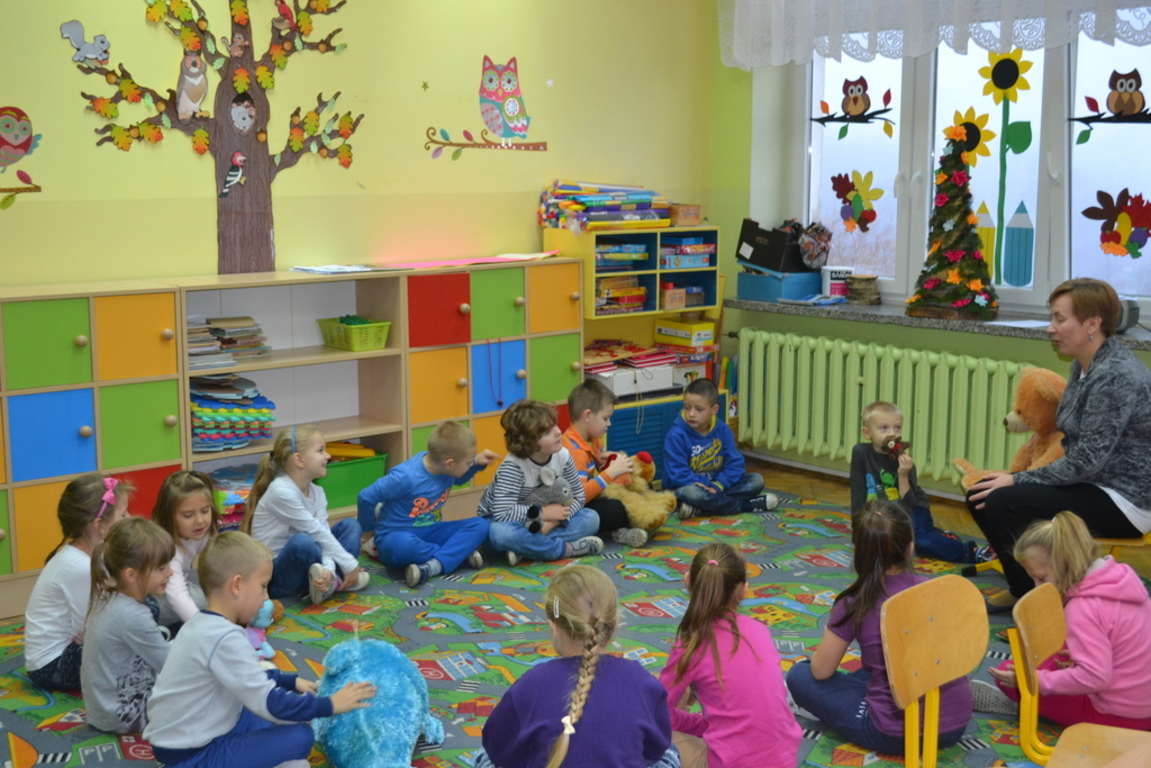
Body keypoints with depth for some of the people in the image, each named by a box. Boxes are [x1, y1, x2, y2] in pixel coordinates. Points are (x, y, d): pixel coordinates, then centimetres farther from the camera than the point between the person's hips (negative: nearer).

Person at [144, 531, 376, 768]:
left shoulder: (203, 624, 7)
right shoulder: (224, 638, -24)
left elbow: (248, 675, 22)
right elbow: (270, 704, -22)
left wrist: (293, 682, 21)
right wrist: (330, 705, -13)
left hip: (181, 740, 10)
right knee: (300, 736, -12)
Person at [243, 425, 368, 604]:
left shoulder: (317, 492, 2)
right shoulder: (281, 491, -22)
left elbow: (324, 533, -11)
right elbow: (316, 532, -21)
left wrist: (328, 568, -31)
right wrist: (350, 565, -18)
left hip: (305, 568, 8)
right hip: (272, 576, -8)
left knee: (350, 525, 3)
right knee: (302, 541, -37)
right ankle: (336, 579, -12)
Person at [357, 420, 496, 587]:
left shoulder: (442, 467, -4)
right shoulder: (406, 477, -26)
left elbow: (458, 479, 23)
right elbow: (366, 498, -17)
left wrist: (477, 462, 4)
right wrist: (368, 529, 1)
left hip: (429, 533, 7)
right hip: (397, 537, -6)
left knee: (480, 525, -14)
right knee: (403, 544, -44)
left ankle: (433, 566, -31)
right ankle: (458, 552, -21)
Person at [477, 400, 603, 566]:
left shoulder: (563, 456, -13)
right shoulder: (513, 466, -28)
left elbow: (578, 498, -5)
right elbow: (503, 513, -35)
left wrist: (554, 520, -24)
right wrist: (544, 513, -27)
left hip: (541, 524, 6)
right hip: (500, 522, -5)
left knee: (591, 518, -13)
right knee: (501, 533, -41)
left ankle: (524, 549, -25)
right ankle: (569, 548, -26)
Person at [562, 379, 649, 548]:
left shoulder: (593, 439, 7)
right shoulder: (573, 450, -23)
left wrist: (616, 462, -1)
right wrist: (612, 472, -31)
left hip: (594, 497, 11)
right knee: (616, 509, -33)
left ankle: (622, 530, -10)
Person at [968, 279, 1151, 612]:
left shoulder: (1115, 376, -23)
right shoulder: (1085, 365, 6)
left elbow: (1086, 461, -24)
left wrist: (1018, 480, -16)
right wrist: (1018, 478, 2)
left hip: (1124, 501, -10)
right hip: (1093, 484, 10)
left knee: (1001, 502, -22)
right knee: (980, 494, 3)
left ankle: (1030, 595, 0)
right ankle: (1021, 588, 19)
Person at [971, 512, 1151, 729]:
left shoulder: (1083, 607, -23)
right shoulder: (1121, 575, 3)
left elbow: (1095, 676, -28)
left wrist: (1036, 680, -19)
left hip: (1117, 717, -9)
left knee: (1007, 673, -6)